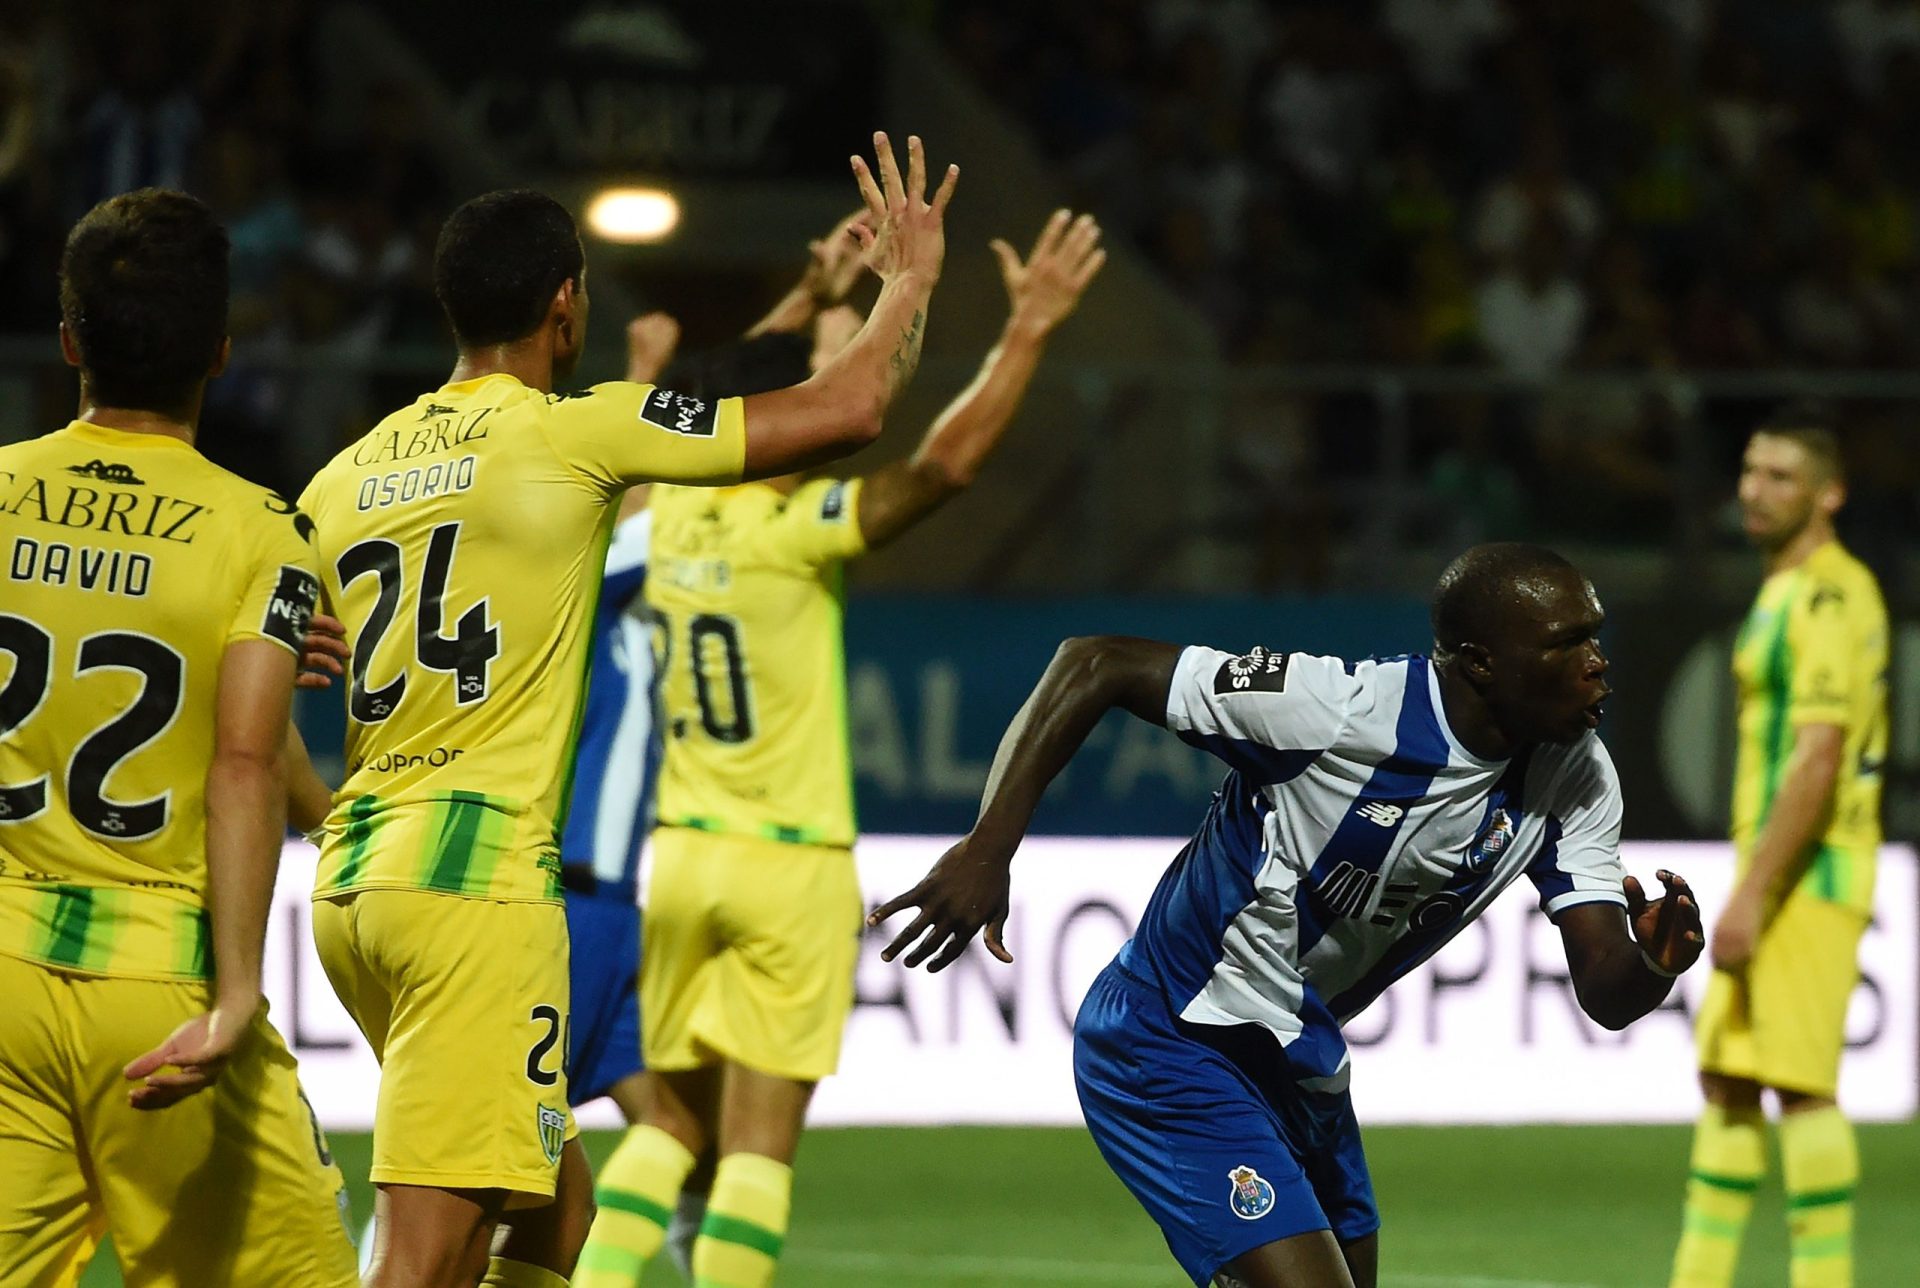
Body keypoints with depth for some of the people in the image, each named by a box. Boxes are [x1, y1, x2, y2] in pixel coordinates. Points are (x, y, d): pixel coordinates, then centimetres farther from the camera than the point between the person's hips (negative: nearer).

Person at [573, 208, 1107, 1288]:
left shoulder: (673, 510, 4)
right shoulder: (797, 531, -15)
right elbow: (949, 462, -23)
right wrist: (1030, 331, -18)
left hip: (682, 855, 6)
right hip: (793, 870, -6)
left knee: (674, 1121, 15)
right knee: (760, 1140, -3)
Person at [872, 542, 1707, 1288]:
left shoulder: (1575, 779, -8)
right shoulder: (1342, 708, -27)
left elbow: (1603, 995, -9)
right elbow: (1097, 667, -20)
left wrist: (1653, 964, -34)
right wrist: (988, 847, -26)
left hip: (1303, 1066, 8)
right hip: (1171, 1051, -8)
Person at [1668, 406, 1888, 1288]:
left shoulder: (1829, 596, -14)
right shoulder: (1786, 591, 18)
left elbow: (1818, 758, -21)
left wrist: (1752, 894, -22)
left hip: (1806, 878, -10)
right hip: (1781, 880, 10)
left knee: (1800, 1085, -11)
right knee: (1726, 1082, 10)